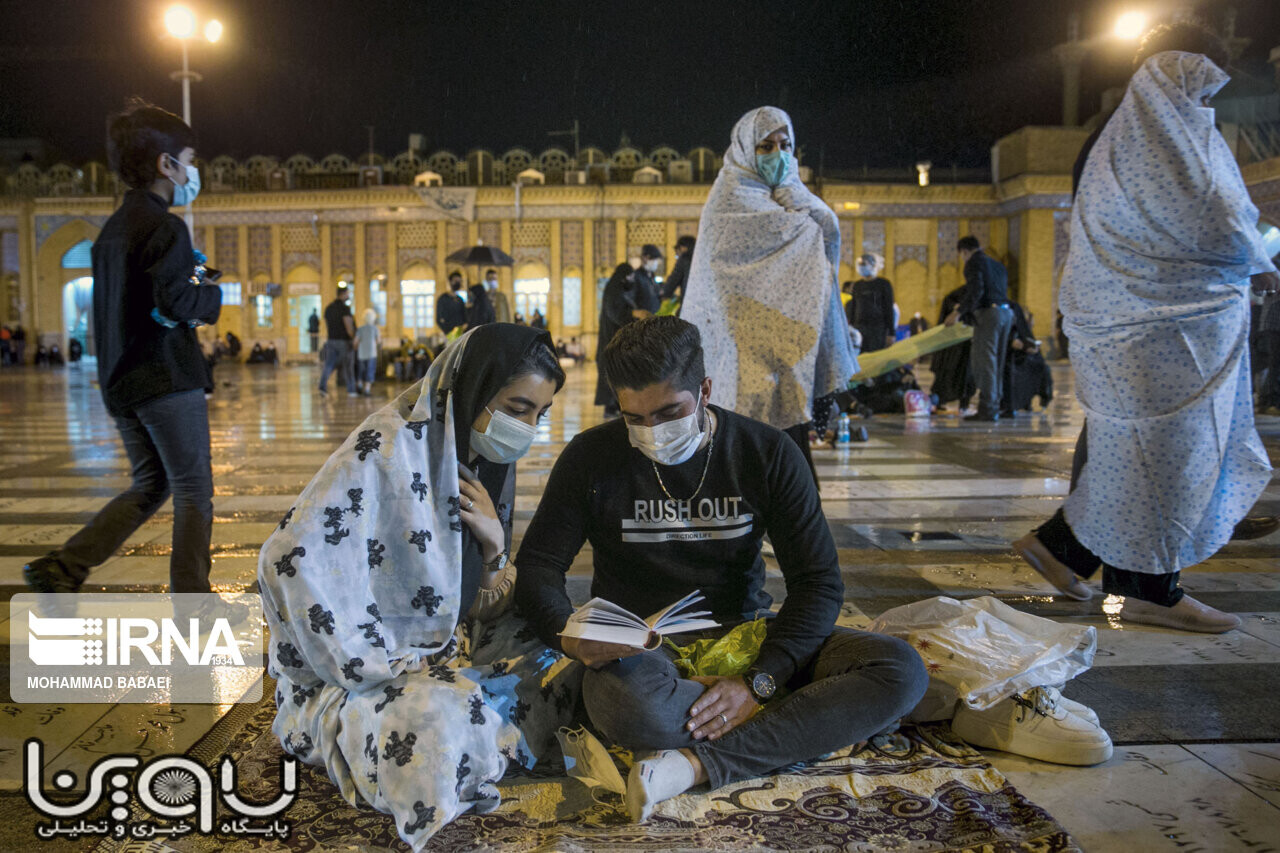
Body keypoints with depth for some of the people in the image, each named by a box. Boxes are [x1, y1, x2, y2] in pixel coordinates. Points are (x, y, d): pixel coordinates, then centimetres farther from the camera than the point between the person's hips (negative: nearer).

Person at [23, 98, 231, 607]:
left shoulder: (114, 227, 17)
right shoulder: (164, 227, -12)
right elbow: (174, 302, -25)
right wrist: (216, 296, -6)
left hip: (122, 383, 9)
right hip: (167, 376, -9)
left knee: (150, 487, 17)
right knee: (194, 491, 1)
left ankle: (61, 569, 10)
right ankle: (191, 599, 5)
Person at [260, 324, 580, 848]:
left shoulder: (488, 460, 4)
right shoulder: (390, 446, -20)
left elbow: (480, 612, 9)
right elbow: (293, 563, -29)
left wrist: (494, 549, -14)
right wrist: (399, 673, -24)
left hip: (444, 652, 8)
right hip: (360, 675, -8)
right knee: (441, 718, -36)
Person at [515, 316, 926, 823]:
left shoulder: (767, 454, -4)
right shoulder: (592, 458, -4)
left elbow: (818, 582, -5)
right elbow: (538, 567, 0)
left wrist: (759, 682, -20)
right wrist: (570, 637, -24)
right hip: (639, 647, -2)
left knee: (902, 671, -21)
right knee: (631, 705, -40)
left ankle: (697, 763, -28)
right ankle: (801, 723, -15)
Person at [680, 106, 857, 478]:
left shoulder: (784, 193, 21)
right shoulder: (732, 198, -4)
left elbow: (826, 223, 7)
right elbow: (789, 230, -12)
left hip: (786, 333, 7)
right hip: (746, 332, -7)